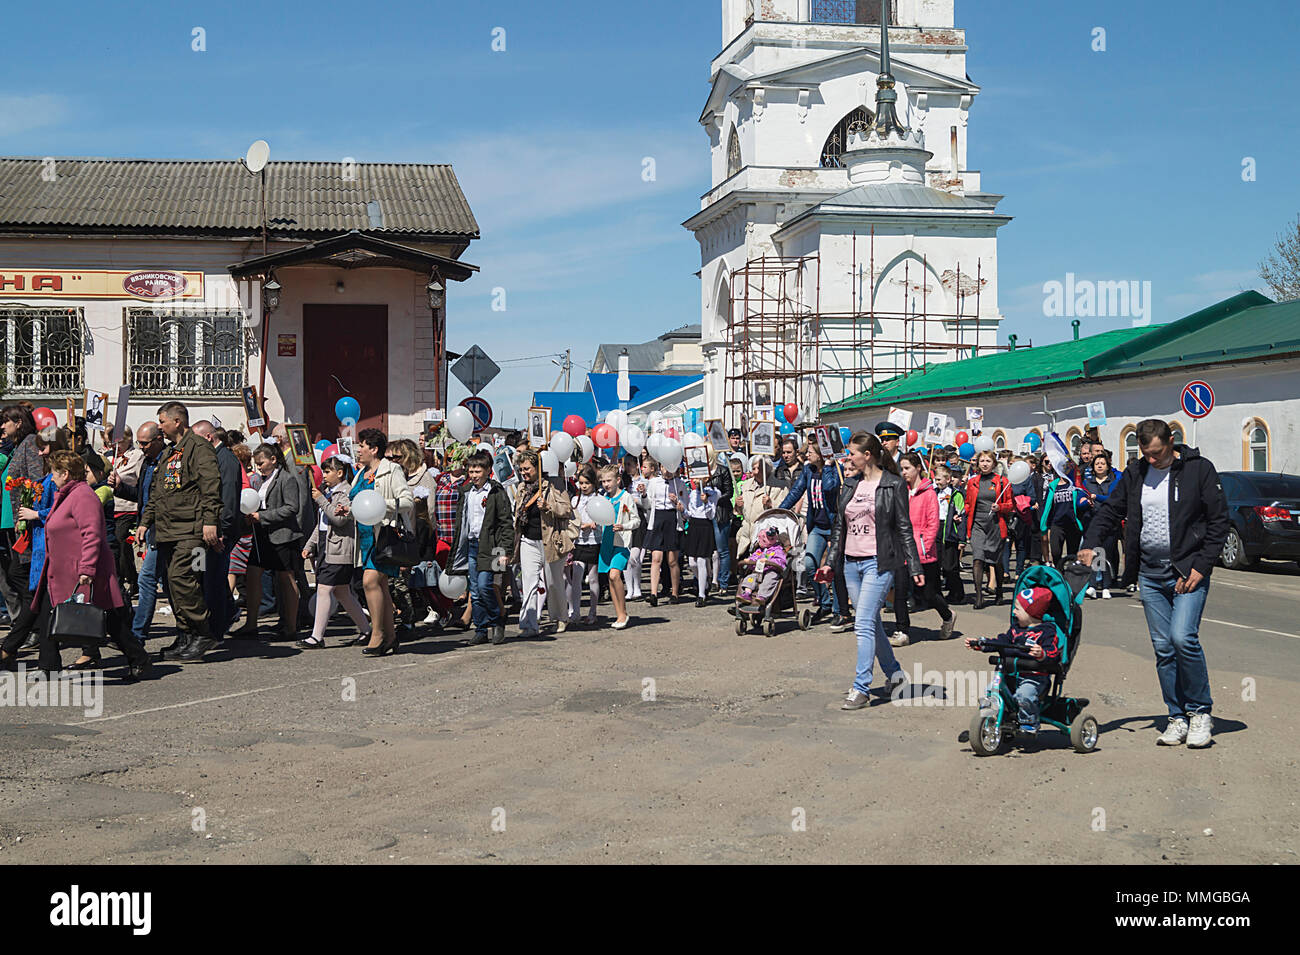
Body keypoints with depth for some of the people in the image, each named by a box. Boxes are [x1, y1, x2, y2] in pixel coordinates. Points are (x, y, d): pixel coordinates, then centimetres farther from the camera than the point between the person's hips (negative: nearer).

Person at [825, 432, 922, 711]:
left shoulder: (894, 485, -5)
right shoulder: (850, 484, 12)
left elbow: (904, 528, -3)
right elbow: (839, 526, 16)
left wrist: (914, 567, -4)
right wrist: (830, 561, 12)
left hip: (878, 562, -6)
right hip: (851, 562, 7)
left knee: (864, 623, -13)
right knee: (870, 623, 12)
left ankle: (860, 688, -12)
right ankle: (894, 672, 29)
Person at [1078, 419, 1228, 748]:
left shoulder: (1199, 469, -5)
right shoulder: (1135, 473, 7)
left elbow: (1219, 521, -5)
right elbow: (1110, 511, 15)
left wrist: (1201, 566, -11)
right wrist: (1091, 543, -2)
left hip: (1188, 571, -5)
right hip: (1150, 575, 5)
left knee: (1183, 637, -19)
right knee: (1163, 647, 5)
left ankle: (1200, 712, -1)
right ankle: (1178, 718, 14)